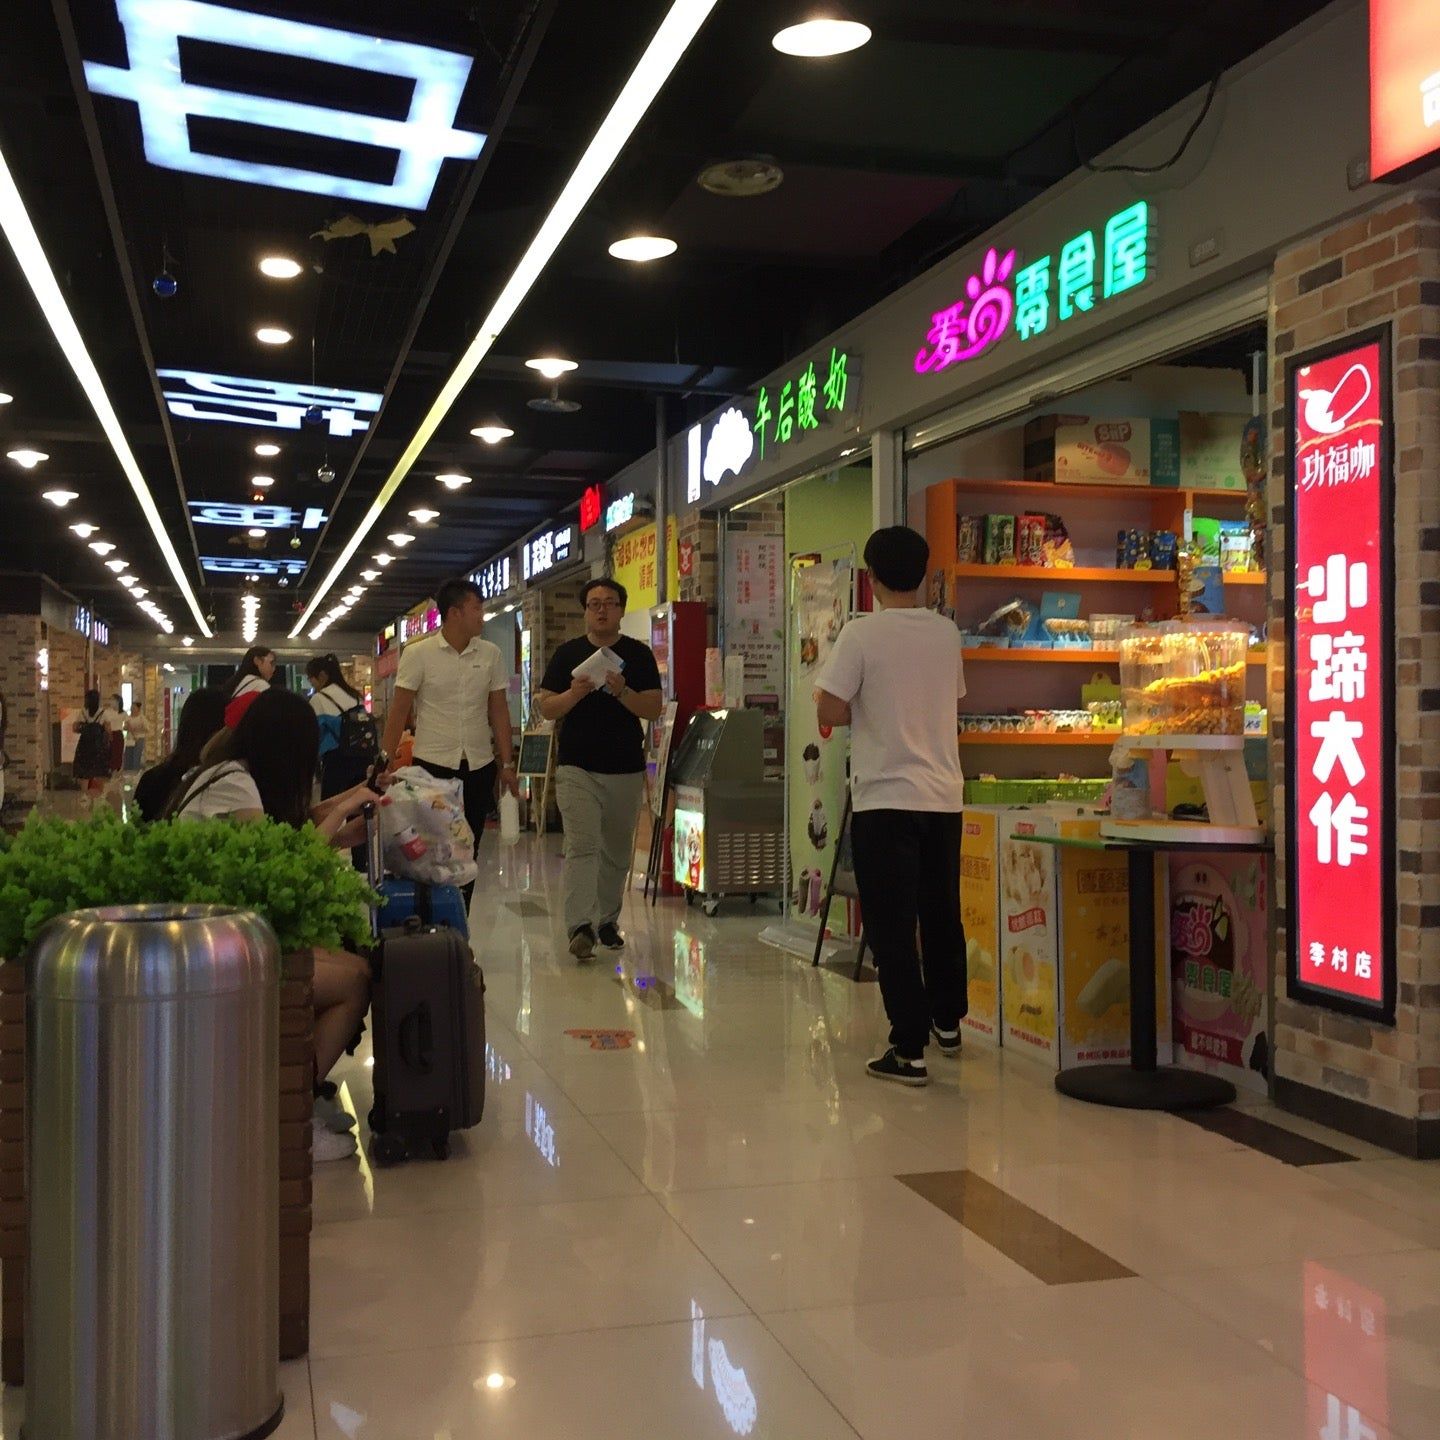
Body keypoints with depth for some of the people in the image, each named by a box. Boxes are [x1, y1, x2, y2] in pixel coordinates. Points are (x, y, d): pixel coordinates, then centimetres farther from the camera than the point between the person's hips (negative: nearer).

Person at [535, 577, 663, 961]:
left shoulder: (639, 655, 5)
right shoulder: (568, 653, 6)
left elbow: (654, 708, -3)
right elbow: (546, 707, 2)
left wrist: (622, 691, -20)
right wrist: (575, 692, -17)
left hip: (627, 770, 2)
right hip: (577, 769, -2)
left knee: (617, 852, 12)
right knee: (582, 847, -14)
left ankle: (607, 921, 26)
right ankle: (580, 927, -20)